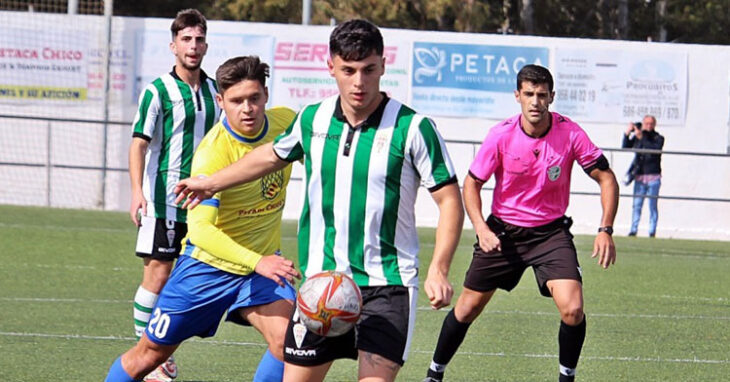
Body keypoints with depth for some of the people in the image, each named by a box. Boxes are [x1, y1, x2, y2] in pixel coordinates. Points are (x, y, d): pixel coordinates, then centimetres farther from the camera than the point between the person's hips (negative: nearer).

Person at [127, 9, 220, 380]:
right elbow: (139, 143, -9)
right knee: (158, 273, -8)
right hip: (164, 199, -5)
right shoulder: (158, 91, -5)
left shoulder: (214, 91, 10)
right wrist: (137, 192, -20)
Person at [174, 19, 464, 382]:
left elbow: (449, 201, -9)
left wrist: (438, 269, -22)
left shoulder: (412, 128, -11)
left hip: (388, 284, -4)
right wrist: (211, 183, 35)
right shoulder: (313, 120, 3)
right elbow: (273, 154, 25)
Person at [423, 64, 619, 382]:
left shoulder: (570, 133, -14)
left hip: (551, 232, -1)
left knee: (572, 310, -19)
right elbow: (472, 183, -1)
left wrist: (605, 230, -16)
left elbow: (606, 178, -5)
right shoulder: (501, 135, -13)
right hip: (503, 230, 1)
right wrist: (481, 228, -16)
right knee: (468, 307, 6)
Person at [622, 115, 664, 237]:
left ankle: (652, 231, 1)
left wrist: (642, 138, -23)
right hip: (639, 176, 2)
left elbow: (656, 149, -18)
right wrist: (627, 134, -11)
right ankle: (633, 229, 4)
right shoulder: (636, 137, 9)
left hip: (653, 177, -2)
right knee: (637, 205, 0)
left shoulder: (658, 138, 2)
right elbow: (625, 147, 2)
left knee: (653, 205, -1)